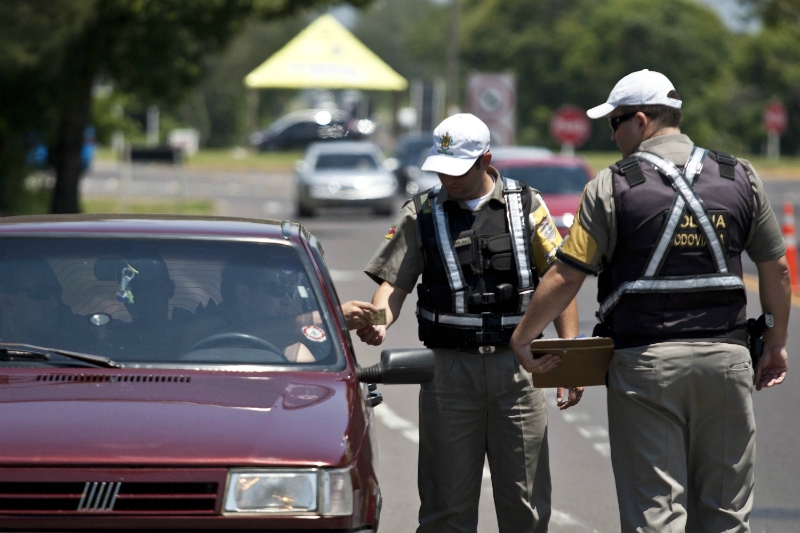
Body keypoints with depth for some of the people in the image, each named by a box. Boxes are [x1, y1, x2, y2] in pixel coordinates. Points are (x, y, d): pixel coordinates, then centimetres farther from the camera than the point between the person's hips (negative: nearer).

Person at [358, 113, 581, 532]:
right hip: (449, 369, 0)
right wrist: (378, 321, -21)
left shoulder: (526, 206, 5)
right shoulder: (421, 213, 6)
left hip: (517, 369, 0)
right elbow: (394, 281, 1)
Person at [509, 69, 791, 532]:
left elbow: (566, 277, -5)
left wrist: (522, 338, 8)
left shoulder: (614, 186, -5)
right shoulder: (740, 177, 6)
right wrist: (777, 343, 23)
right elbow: (776, 269, 10)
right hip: (726, 356, 3)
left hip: (646, 360, -3)